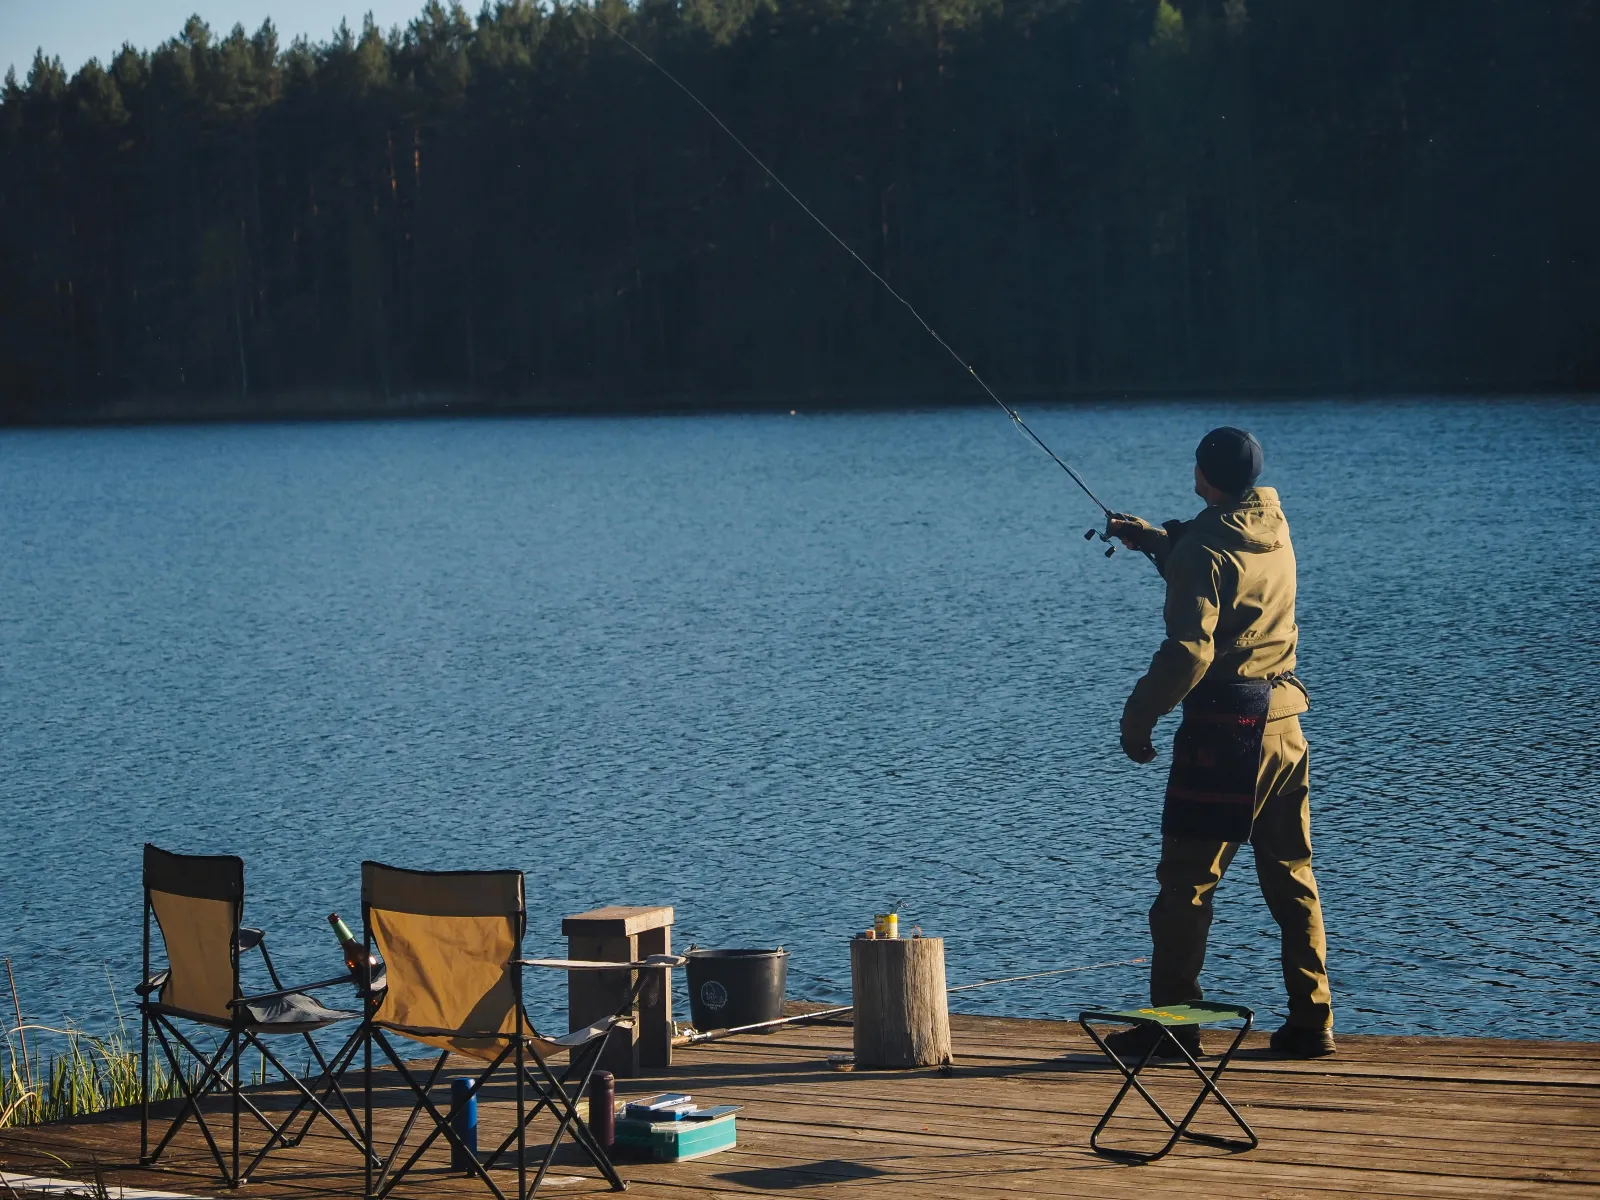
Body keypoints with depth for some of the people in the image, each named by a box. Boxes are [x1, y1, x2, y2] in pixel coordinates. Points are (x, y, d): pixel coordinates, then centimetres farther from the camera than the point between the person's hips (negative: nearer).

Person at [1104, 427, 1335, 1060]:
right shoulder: (1274, 527, 9)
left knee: (1187, 881, 0)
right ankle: (1311, 1022, 10)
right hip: (1284, 720, 7)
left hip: (1223, 727, -7)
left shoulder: (1203, 547, -14)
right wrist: (1154, 538, 31)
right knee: (1293, 877, 11)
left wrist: (1139, 715, -11)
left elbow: (1189, 651, -21)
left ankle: (1172, 1023, 1)